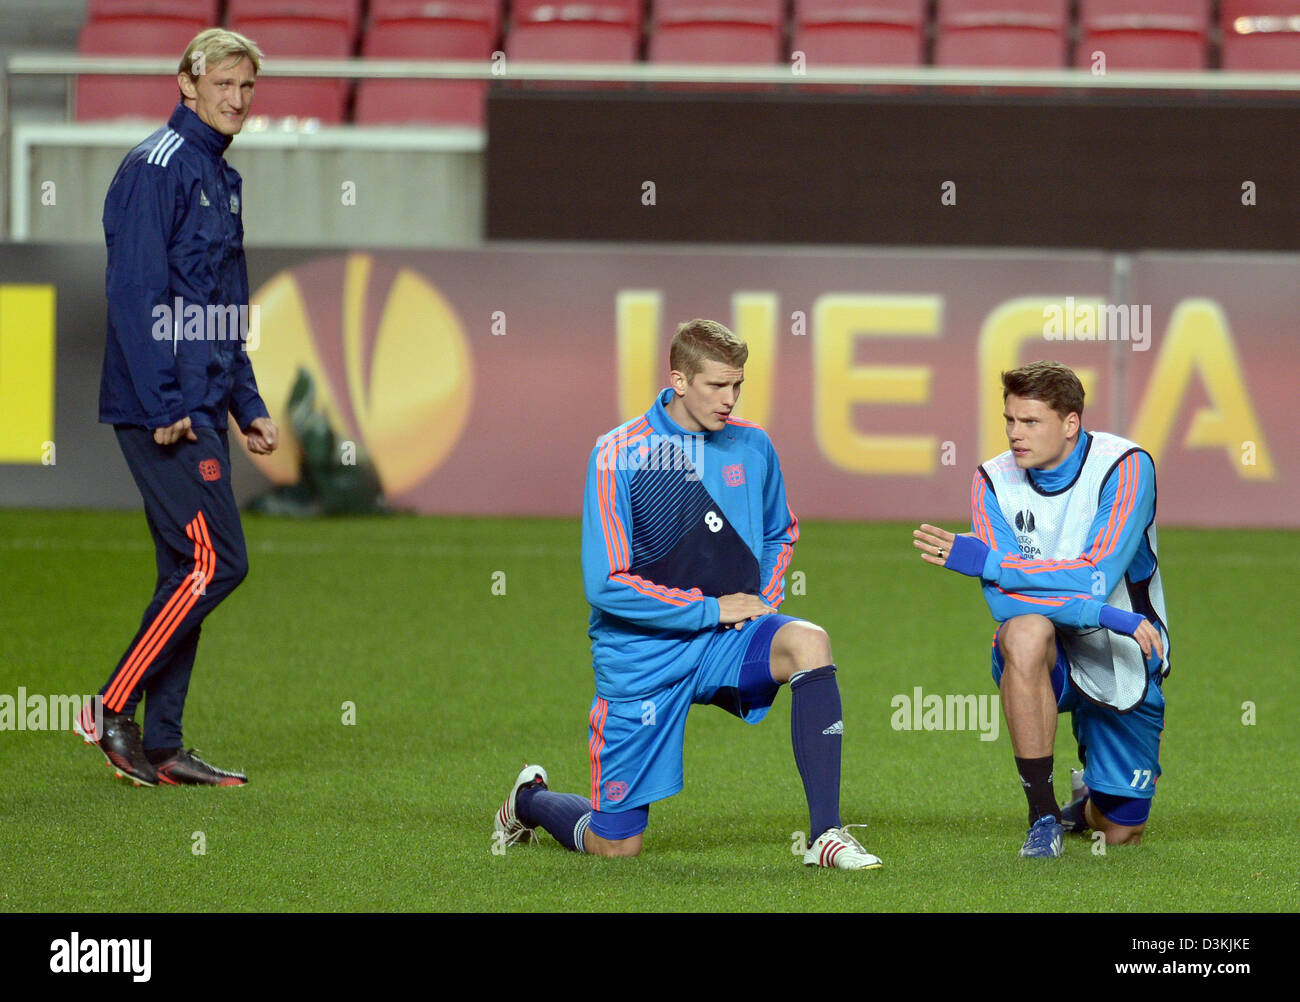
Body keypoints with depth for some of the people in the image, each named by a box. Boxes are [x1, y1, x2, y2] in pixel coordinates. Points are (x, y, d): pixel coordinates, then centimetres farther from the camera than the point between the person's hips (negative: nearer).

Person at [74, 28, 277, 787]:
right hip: (164, 409, -9)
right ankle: (114, 708, -4)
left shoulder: (224, 179, 18)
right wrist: (163, 405, -21)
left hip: (201, 410, 9)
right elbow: (136, 291, -18)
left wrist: (248, 406, 19)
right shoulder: (157, 169, -11)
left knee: (188, 573, 8)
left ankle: (160, 748, 10)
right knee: (215, 561, -12)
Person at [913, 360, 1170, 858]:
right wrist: (1108, 615, -35)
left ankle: (1094, 795, 43)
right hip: (1052, 662, 0)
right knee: (1025, 632, -37)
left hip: (1124, 667, 0)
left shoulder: (1125, 467, -17)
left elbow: (1097, 578, -29)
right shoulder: (994, 481, -10)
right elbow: (1002, 600, -22)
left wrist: (984, 561, -31)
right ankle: (1044, 815, -26)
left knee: (1119, 832, 3)